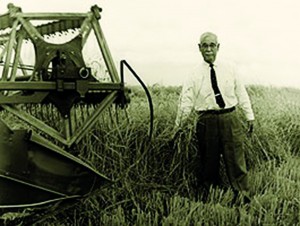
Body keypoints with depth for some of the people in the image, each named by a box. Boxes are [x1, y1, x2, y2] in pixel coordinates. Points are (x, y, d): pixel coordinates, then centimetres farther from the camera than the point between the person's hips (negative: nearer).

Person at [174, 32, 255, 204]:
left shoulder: (230, 69, 6)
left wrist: (250, 116, 10)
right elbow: (186, 102, 1)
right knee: (209, 164, 9)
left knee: (237, 162, 1)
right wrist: (179, 127, -1)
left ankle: (244, 200, 12)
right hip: (207, 123, 0)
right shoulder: (195, 75, 1)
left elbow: (241, 93, 10)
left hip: (231, 120, 1)